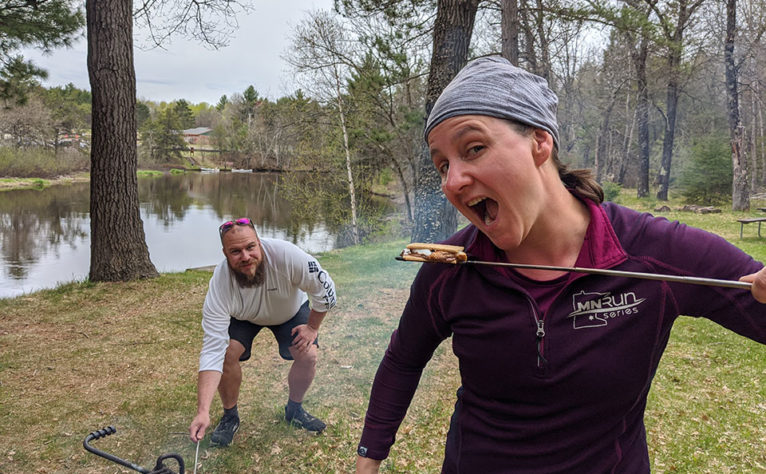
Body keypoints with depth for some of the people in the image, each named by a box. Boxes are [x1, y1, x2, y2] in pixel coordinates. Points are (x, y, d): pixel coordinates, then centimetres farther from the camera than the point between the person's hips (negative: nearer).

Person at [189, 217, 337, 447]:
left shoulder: (285, 255, -42)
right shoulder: (220, 286, -38)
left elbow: (324, 289, -25)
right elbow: (212, 352, -40)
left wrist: (312, 327, -15)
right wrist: (203, 412, -47)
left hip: (290, 308, 1)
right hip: (242, 316, 0)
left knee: (308, 356, -15)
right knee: (227, 353, -22)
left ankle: (294, 409, 15)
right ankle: (230, 416, 5)